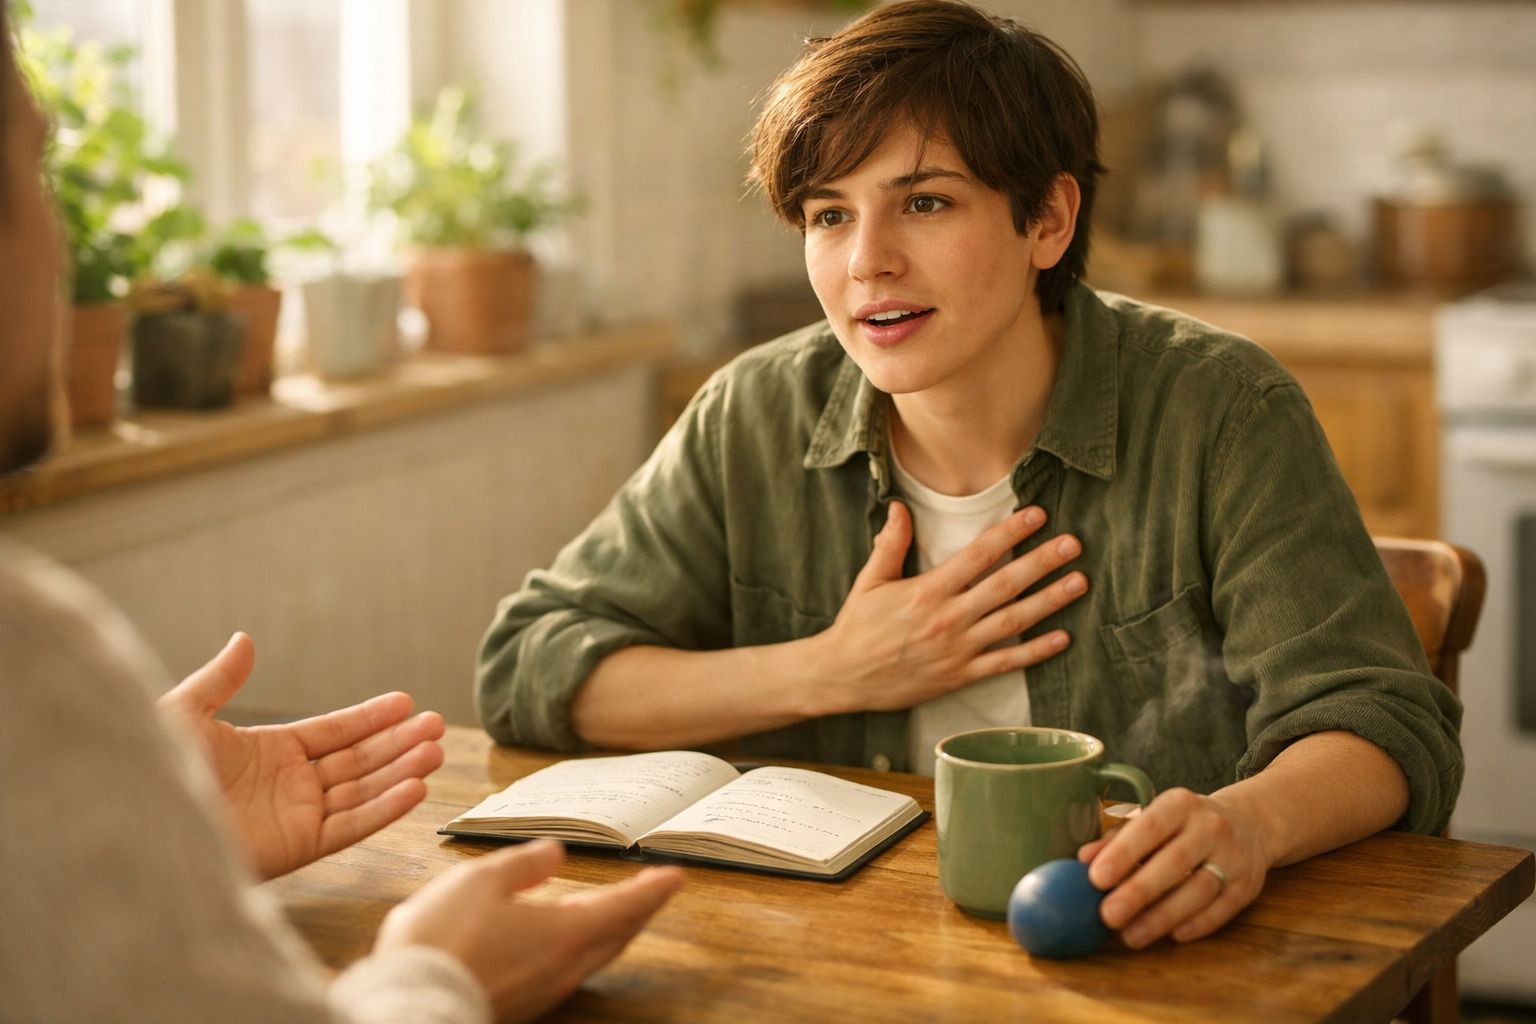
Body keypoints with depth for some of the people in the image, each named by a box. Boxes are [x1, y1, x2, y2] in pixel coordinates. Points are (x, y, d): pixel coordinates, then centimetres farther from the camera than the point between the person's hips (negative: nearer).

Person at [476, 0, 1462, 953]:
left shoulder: (1215, 411, -9)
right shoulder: (759, 418, -1)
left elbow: (1385, 723, -14)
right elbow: (527, 668, 3)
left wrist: (1248, 820, -38)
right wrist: (828, 673, -8)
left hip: (1148, 962, 0)